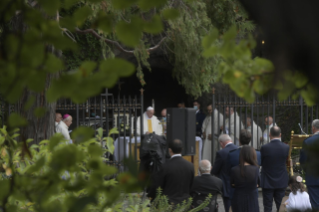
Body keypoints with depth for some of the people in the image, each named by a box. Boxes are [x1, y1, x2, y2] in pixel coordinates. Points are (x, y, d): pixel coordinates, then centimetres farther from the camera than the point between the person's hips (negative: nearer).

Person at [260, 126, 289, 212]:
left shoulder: (265, 148, -16)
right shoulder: (286, 147, -8)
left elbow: (260, 162, -4)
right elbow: (286, 161, 4)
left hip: (267, 182, -2)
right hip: (281, 182, 3)